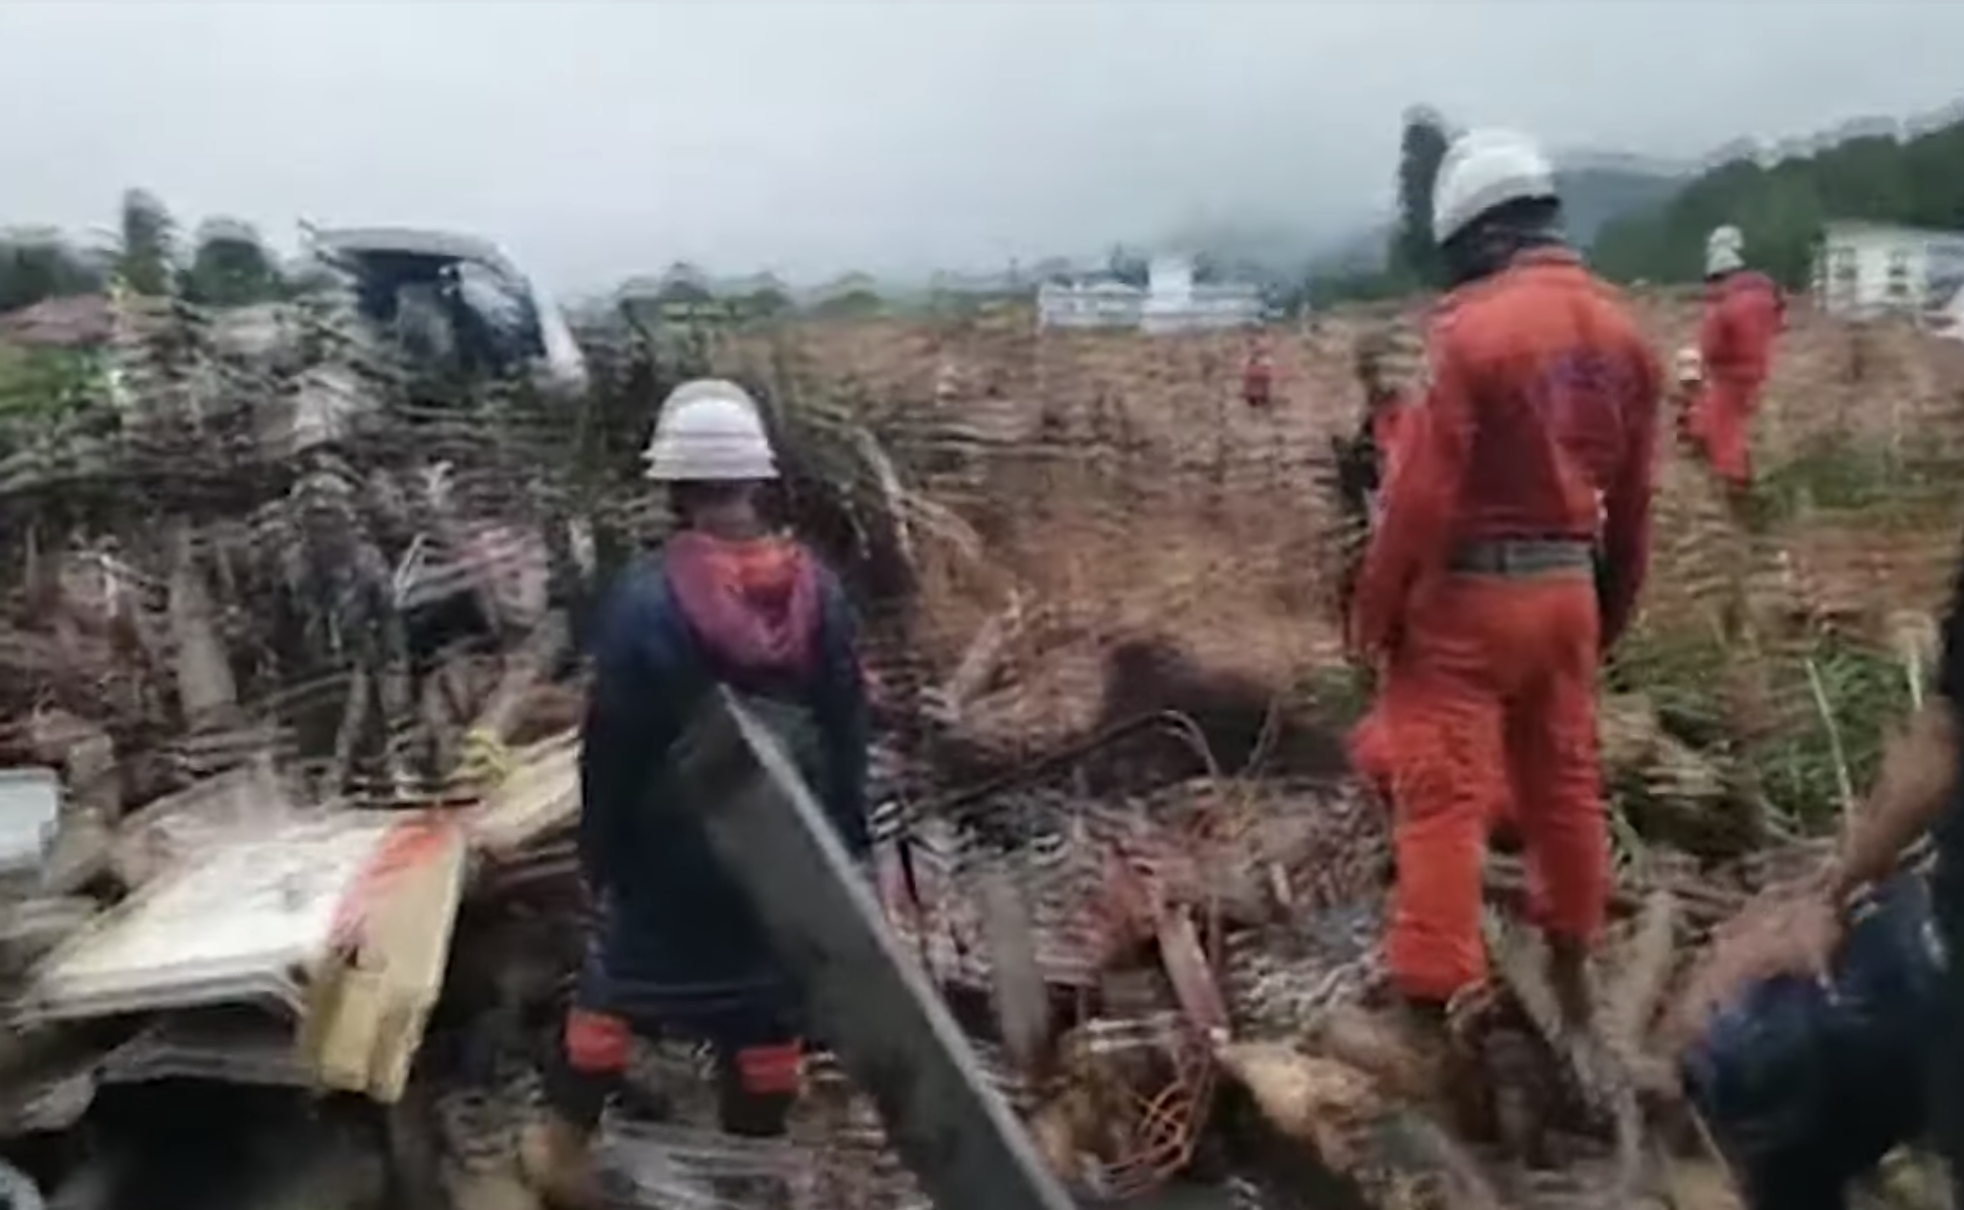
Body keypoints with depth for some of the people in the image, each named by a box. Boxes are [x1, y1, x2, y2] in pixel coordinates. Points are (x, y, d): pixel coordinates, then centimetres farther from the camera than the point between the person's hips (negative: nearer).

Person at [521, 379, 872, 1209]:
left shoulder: (647, 596, -19)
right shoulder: (817, 589, -7)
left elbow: (610, 741, -13)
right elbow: (848, 728, 0)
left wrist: (599, 849, 0)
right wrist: (848, 841, 10)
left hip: (671, 846, -2)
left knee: (618, 986, 17)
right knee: (766, 998, 15)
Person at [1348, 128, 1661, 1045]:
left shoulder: (1474, 325, -17)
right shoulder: (1620, 331, 5)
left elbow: (1424, 491, -18)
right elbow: (1632, 500, 10)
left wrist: (1374, 609, -8)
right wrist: (1611, 610, 20)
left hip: (1466, 593, -7)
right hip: (1566, 588, 7)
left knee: (1444, 799, -1)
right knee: (1564, 783, 19)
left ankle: (1437, 996, 4)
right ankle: (1572, 968, 35)